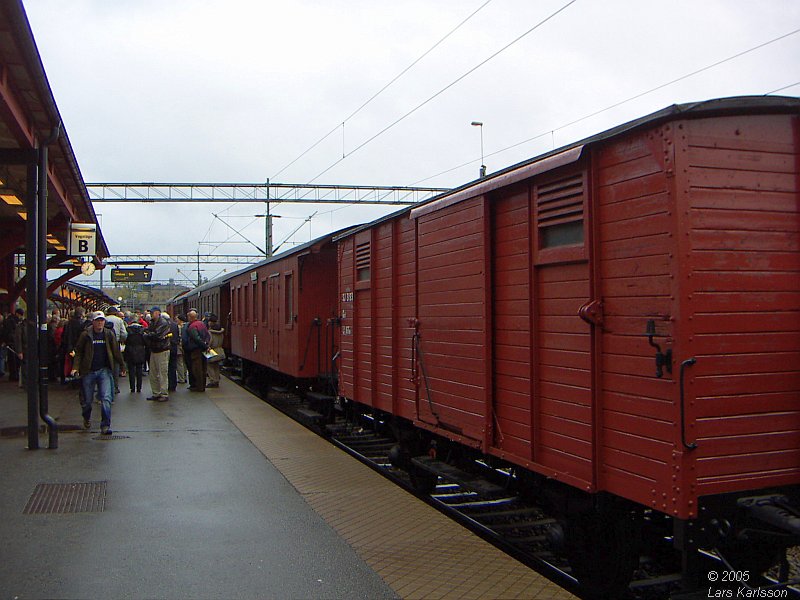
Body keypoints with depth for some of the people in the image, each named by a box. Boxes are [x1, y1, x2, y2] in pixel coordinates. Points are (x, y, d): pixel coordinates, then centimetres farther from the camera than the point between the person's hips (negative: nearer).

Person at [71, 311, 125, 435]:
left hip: (104, 370, 1)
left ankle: (105, 425, -7)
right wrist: (75, 367, -8)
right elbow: (78, 352, 3)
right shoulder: (85, 335, -3)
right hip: (88, 371, 0)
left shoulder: (109, 334, 2)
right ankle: (87, 418, 41)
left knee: (106, 398, -11)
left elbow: (116, 351, 11)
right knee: (87, 399, 10)